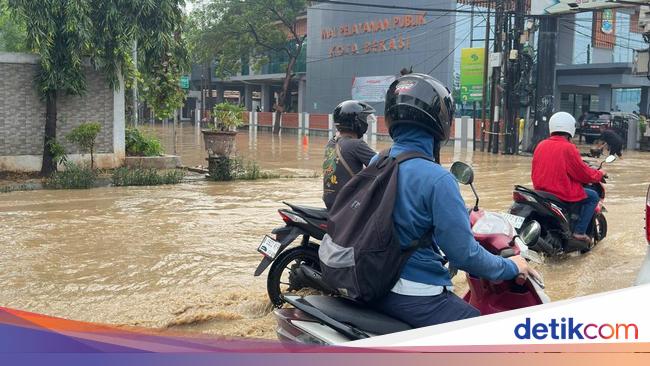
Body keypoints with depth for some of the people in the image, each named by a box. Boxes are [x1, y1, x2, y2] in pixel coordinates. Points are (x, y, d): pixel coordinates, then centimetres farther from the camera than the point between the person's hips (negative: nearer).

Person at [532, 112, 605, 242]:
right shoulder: (568, 148, -14)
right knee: (593, 196, 12)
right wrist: (599, 174, 10)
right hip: (563, 193, -7)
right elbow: (584, 173, -9)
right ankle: (579, 231, 3)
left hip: (540, 191, 7)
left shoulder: (541, 145, 4)